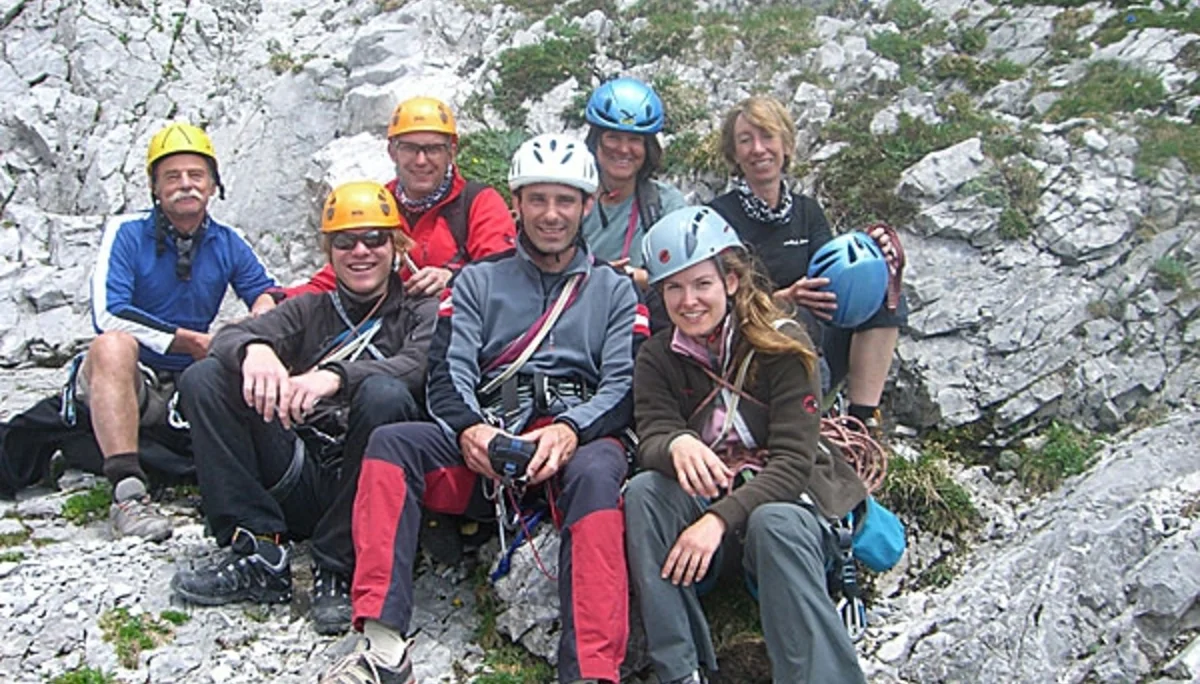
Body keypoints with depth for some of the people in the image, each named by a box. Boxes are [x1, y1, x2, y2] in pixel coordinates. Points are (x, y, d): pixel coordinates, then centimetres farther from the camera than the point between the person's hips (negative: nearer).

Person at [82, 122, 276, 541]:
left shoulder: (228, 244, 8)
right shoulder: (126, 233, -3)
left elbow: (266, 294, 7)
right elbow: (108, 314, -15)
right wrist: (190, 341, -17)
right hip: (124, 382, -3)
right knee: (113, 345, -36)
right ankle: (127, 492, -44)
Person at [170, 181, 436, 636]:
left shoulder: (422, 312, 10)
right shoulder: (309, 311, 21)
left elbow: (422, 365, -13)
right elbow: (229, 337, 3)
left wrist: (338, 375, -31)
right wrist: (254, 349, -22)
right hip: (300, 485, 4)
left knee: (385, 393, -32)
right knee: (203, 378, -9)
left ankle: (338, 569, -21)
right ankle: (259, 555, -17)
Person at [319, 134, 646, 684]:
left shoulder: (615, 289, 17)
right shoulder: (477, 282, 20)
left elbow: (625, 384, 3)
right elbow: (448, 372, 7)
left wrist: (570, 431, -18)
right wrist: (469, 430, -16)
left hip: (579, 440, -2)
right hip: (485, 442, 2)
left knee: (596, 473, -37)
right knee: (390, 443, -24)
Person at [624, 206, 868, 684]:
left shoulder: (784, 346, -10)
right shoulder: (657, 358, 1)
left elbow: (793, 461, -17)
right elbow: (651, 441, -13)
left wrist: (721, 518, -30)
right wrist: (676, 446, -38)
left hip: (787, 501, -3)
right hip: (699, 502, 3)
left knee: (772, 524, -36)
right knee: (643, 491, -27)